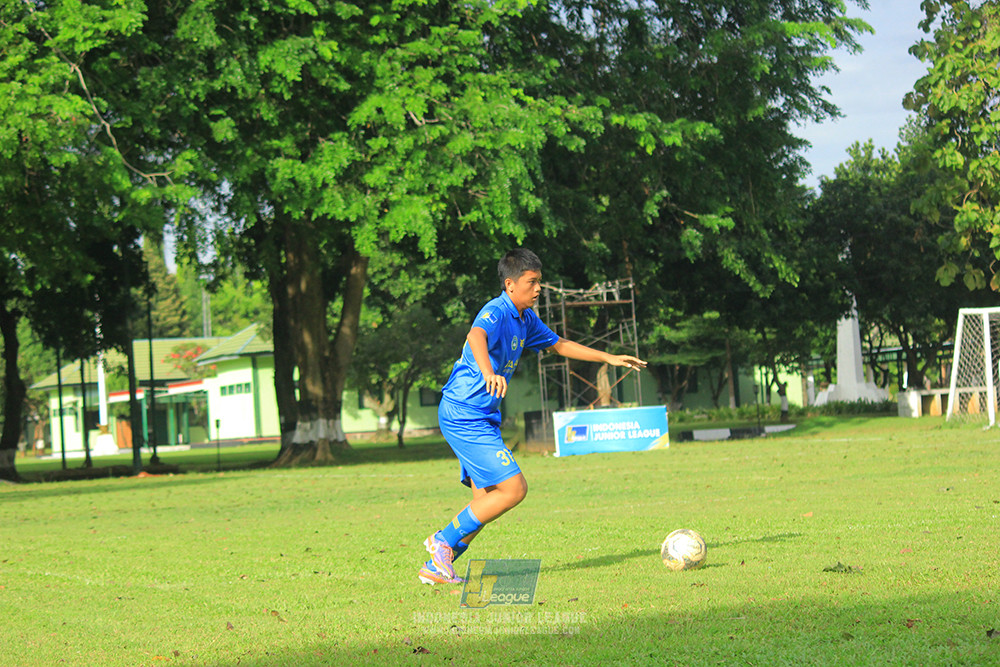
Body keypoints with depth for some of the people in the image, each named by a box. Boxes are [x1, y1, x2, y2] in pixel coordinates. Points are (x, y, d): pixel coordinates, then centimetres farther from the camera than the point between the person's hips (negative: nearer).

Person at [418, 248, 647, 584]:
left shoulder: (525, 319, 13)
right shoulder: (496, 312, -18)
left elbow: (557, 344, 30)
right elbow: (476, 336, -41)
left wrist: (608, 358, 29)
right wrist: (488, 374, -61)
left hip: (481, 418, 10)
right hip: (465, 415, -10)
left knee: (486, 500, 7)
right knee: (513, 488, -13)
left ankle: (435, 567, 11)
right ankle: (444, 541, -4)